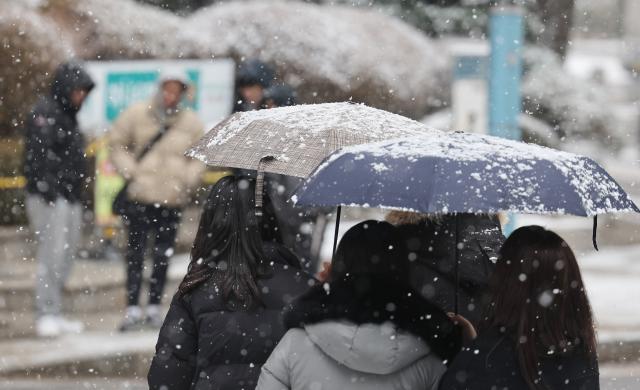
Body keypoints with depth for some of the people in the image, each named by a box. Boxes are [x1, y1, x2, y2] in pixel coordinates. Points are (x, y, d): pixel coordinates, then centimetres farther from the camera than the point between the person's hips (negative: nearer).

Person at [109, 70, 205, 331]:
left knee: (163, 256, 5)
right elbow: (116, 143, 7)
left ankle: (154, 307, 13)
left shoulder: (191, 123, 4)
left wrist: (188, 180, -1)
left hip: (172, 198, 2)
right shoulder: (137, 114, -1)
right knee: (135, 252, -3)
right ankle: (133, 308, -2)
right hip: (139, 195, -2)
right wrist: (129, 171, -5)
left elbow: (200, 157, 15)